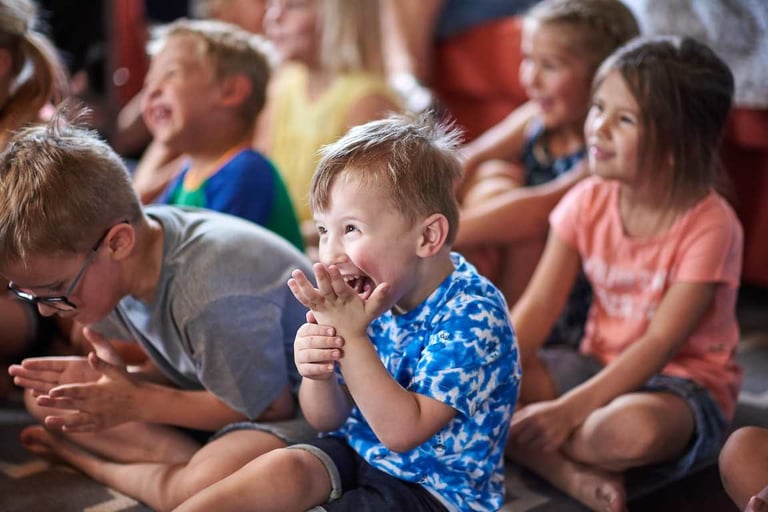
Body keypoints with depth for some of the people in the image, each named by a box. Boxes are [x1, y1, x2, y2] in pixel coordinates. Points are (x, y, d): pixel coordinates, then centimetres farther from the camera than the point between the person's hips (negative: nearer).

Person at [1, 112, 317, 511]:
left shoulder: (208, 295, -35)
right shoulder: (110, 267, -9)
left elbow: (270, 404, -23)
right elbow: (172, 367, 4)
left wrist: (137, 403, -23)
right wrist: (117, 380, -20)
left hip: (298, 408, -8)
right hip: (218, 387, 8)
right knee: (44, 397, -1)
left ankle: (99, 467, -7)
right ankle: (190, 460, -10)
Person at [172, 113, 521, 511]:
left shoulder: (472, 315, -23)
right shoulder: (367, 297, -4)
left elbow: (403, 432, -27)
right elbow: (327, 420, 1)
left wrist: (352, 337, -33)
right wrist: (317, 375, -22)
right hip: (356, 453, 6)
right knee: (282, 469, -20)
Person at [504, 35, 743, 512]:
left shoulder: (708, 224, -19)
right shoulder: (588, 201, -3)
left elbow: (660, 344, -22)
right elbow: (538, 306, -6)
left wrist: (569, 410, -30)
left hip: (684, 381, -5)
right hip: (599, 363, 6)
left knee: (631, 429, -41)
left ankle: (518, 442, -13)